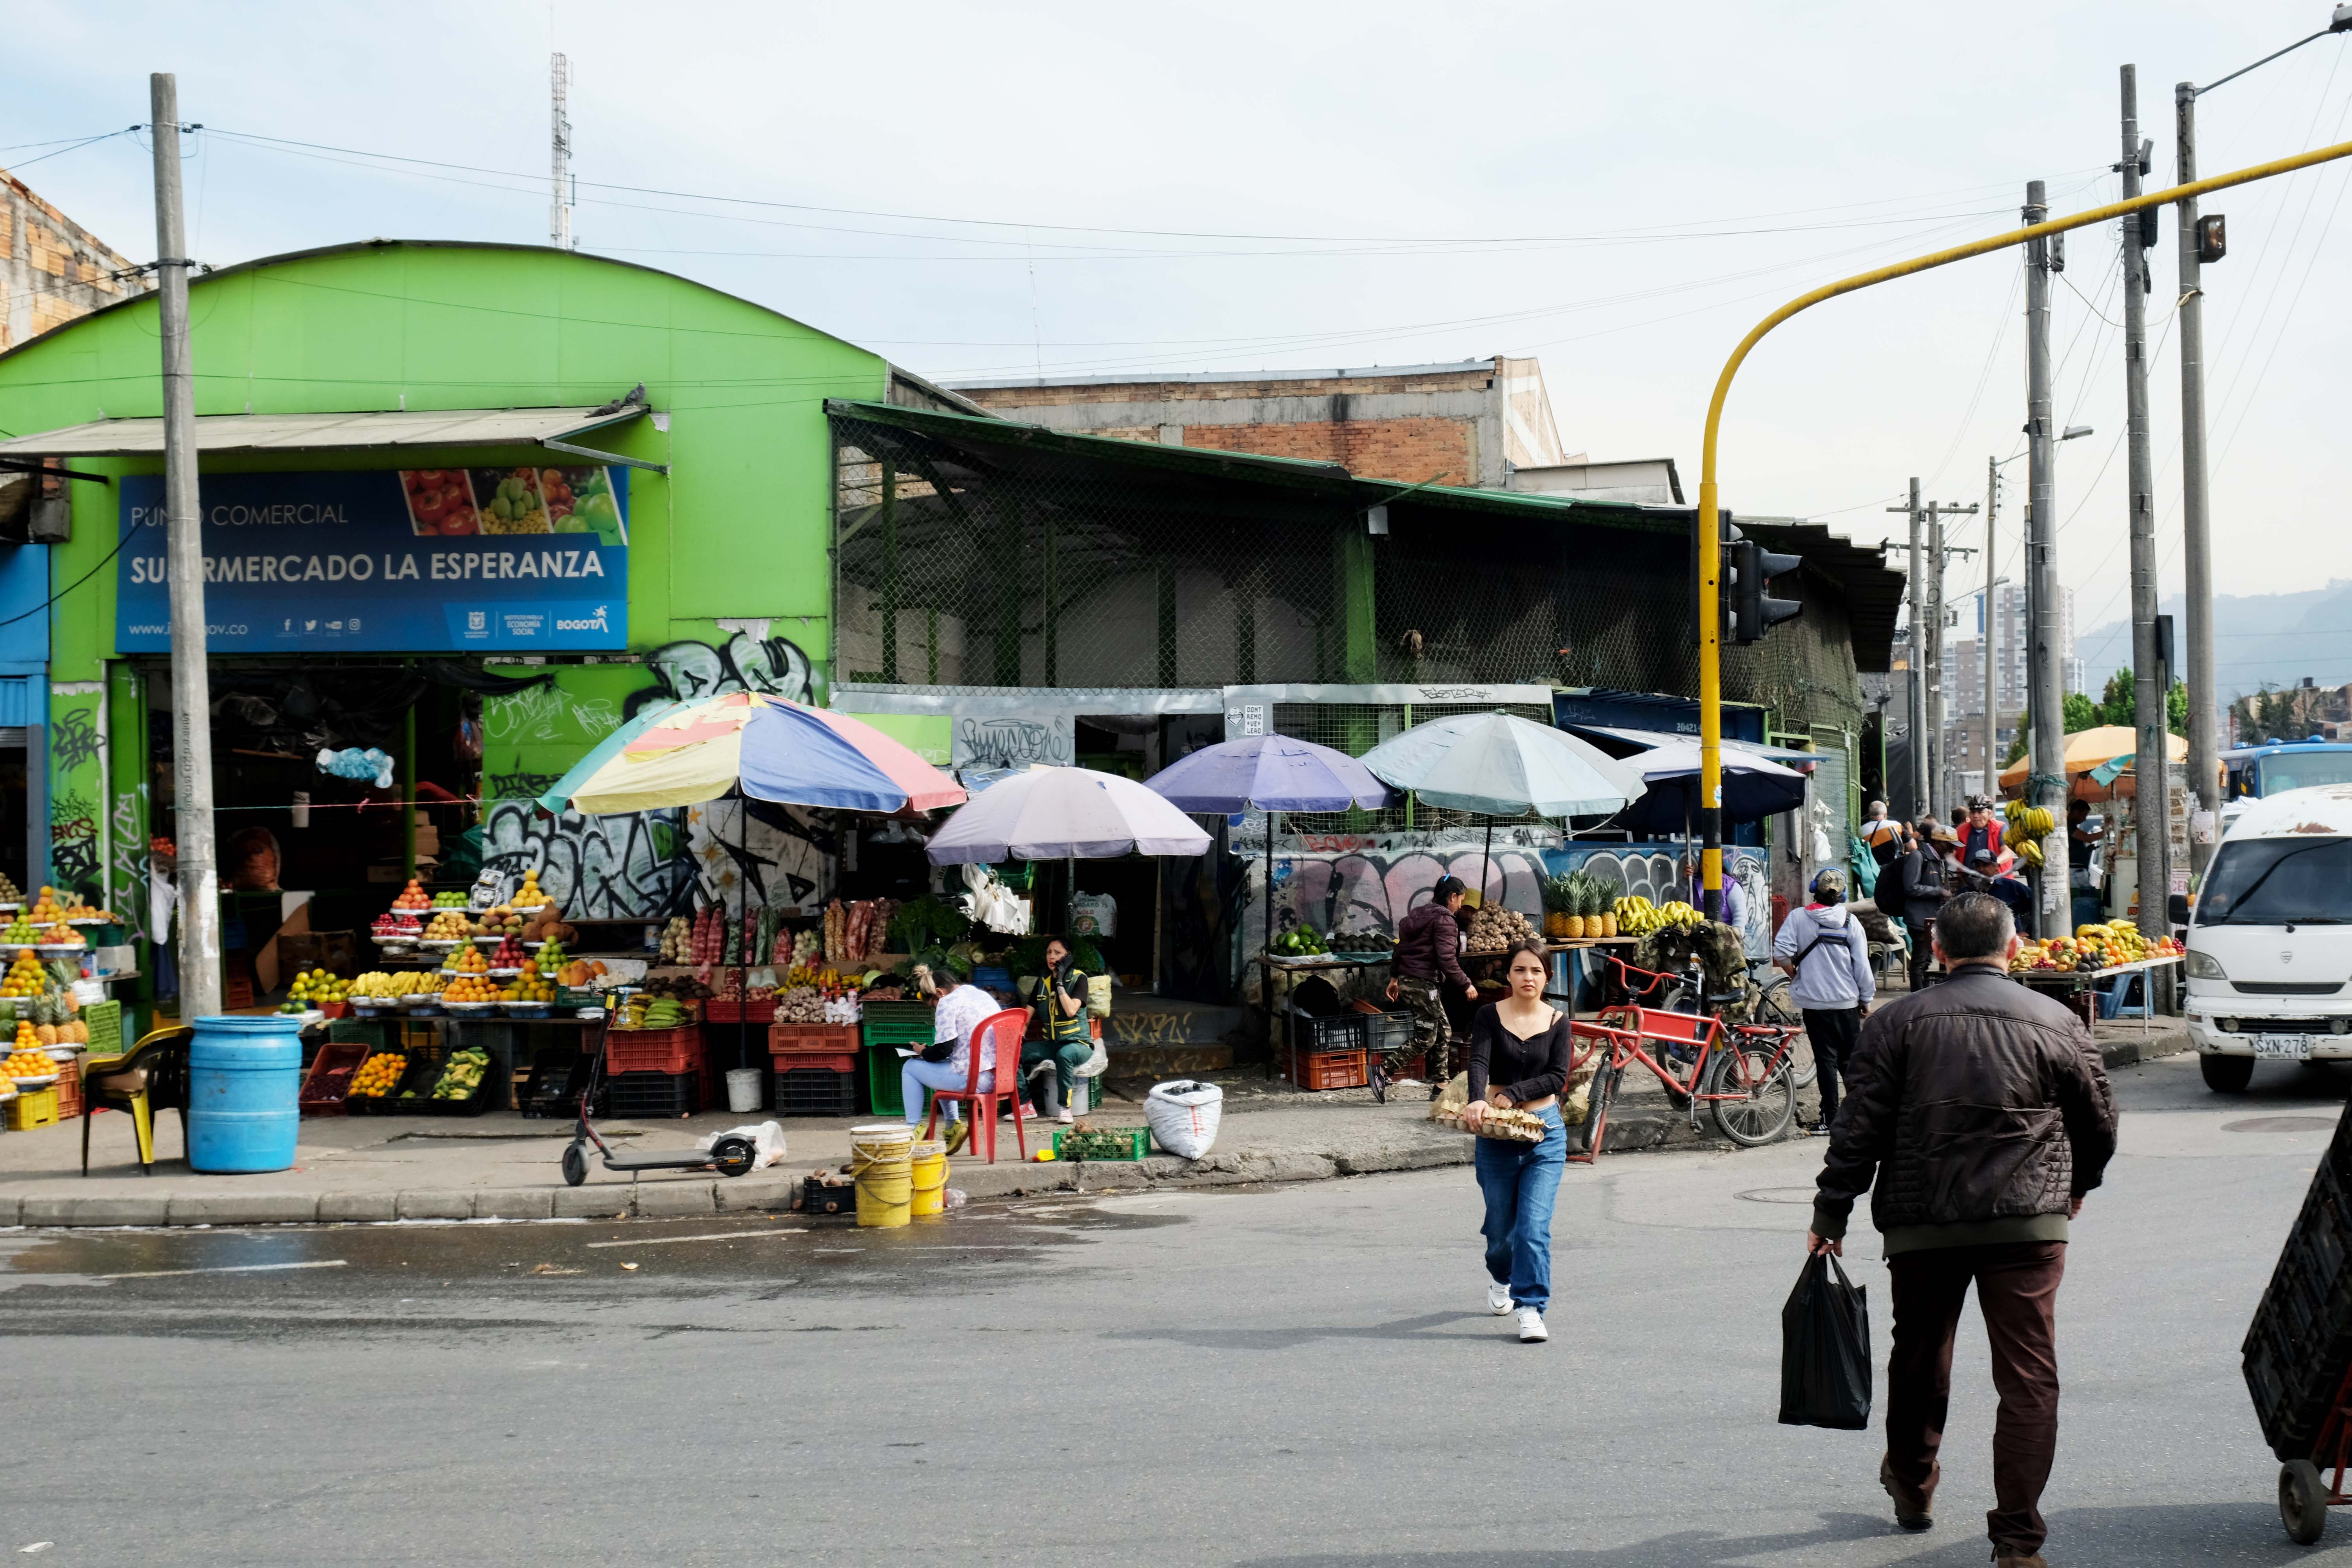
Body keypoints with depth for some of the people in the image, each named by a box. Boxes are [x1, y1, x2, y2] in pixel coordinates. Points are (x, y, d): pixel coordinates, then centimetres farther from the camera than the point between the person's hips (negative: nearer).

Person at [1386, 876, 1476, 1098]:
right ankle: (1383, 1071, -10)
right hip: (1423, 983, -10)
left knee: (1443, 1033, 13)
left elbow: (1401, 947, 20)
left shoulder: (1419, 915, 16)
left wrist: (1395, 978, 27)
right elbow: (1447, 959, -19)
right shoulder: (1445, 920, -12)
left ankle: (1439, 1086, 14)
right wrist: (1466, 985, -13)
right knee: (1425, 1039, -5)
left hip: (1407, 980, 10)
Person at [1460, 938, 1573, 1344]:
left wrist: (1514, 1092, -21)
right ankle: (1500, 1278, 44)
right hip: (1497, 1133, 0)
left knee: (1534, 1225, -12)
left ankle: (1531, 1310, -9)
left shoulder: (1557, 1022, 2)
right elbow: (1478, 1062, -17)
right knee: (1501, 1224, 12)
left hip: (1546, 1132, 0)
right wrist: (1477, 1100, -37)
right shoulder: (1491, 1016, -1)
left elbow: (1558, 1077, -7)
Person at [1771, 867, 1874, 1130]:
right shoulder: (1850, 921, -4)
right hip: (1847, 1001, 0)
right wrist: (1866, 1000, 8)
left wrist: (1795, 976, 4)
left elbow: (1781, 954, -14)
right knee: (1851, 1059, 13)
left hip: (1813, 1001, 0)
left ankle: (1831, 1117, 4)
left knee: (1826, 1059, 4)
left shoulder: (1798, 918, -6)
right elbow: (1862, 966, -3)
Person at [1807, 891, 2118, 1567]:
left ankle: (1912, 1485, 41)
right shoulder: (2058, 1023, 3)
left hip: (1922, 1225, 1)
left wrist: (1830, 1215, 3)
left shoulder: (1896, 1023, 0)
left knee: (1919, 1358, 20)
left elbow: (1860, 1129, -4)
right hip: (2028, 1225, -1)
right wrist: (2075, 1186, 32)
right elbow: (2099, 1124, 13)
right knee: (2029, 1377, -2)